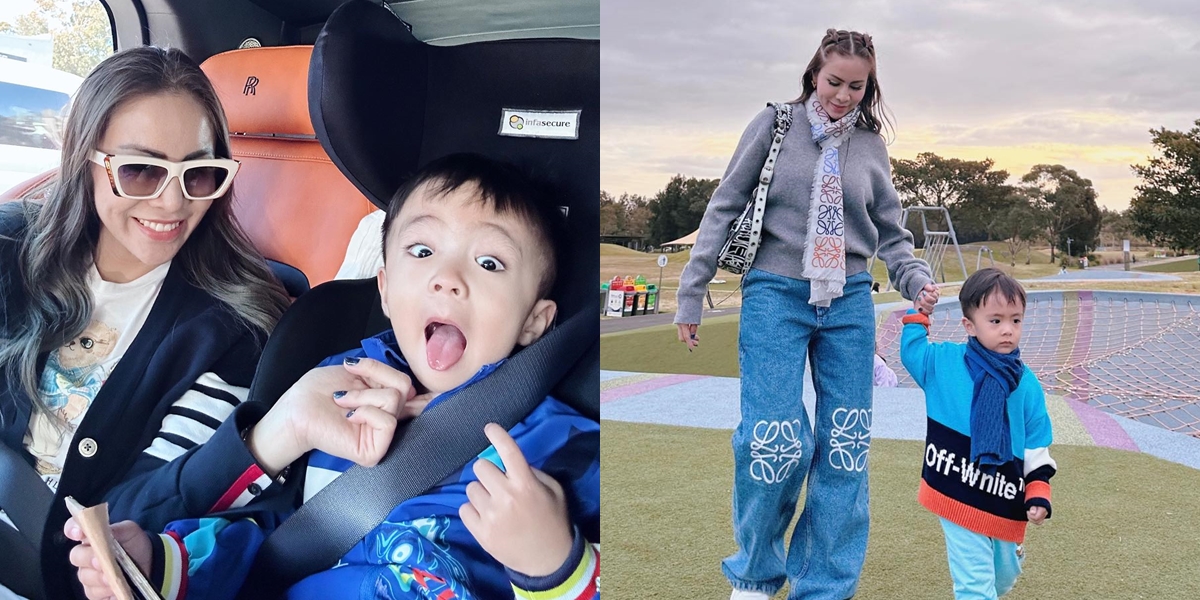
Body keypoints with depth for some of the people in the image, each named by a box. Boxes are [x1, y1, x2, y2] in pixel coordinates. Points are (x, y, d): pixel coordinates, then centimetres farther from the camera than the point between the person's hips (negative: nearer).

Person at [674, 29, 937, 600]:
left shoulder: (871, 145, 11)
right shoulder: (775, 124, 2)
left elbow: (891, 234, 17)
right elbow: (724, 209, 3)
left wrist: (917, 280, -3)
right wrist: (691, 293, 0)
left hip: (849, 302, 4)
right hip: (776, 296, -3)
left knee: (844, 448, 3)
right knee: (774, 441, -11)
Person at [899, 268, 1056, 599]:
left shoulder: (1026, 384, 0)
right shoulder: (943, 362, -4)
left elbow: (1037, 447, 5)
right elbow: (911, 351, 13)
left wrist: (1038, 496, 0)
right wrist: (918, 317, 2)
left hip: (1006, 502, 3)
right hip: (958, 497, -3)